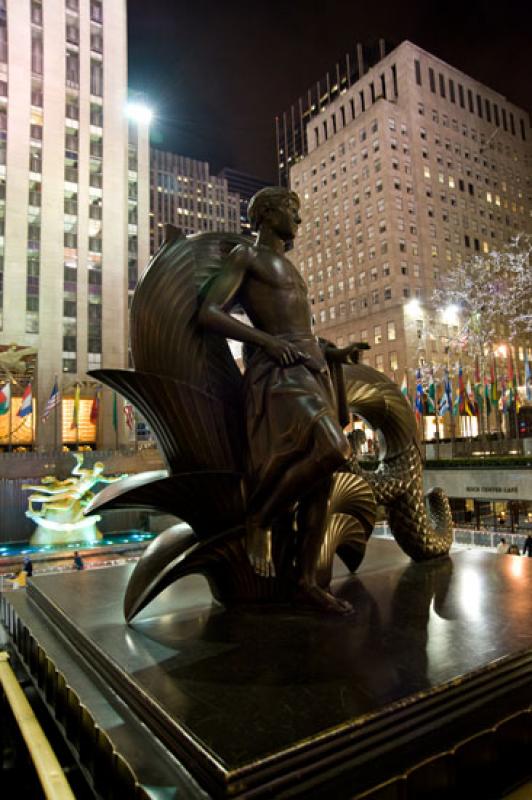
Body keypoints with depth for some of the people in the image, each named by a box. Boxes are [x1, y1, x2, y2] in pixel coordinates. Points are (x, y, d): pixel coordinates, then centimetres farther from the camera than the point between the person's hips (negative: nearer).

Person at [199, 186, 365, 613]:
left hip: (312, 370, 8)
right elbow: (209, 312, -7)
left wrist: (334, 353, 15)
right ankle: (260, 518, -6)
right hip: (278, 372, -8)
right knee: (333, 452, -29)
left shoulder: (289, 268, 30)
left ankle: (307, 582, 9)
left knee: (321, 481, 1)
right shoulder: (244, 255, 6)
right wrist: (268, 341, -18)